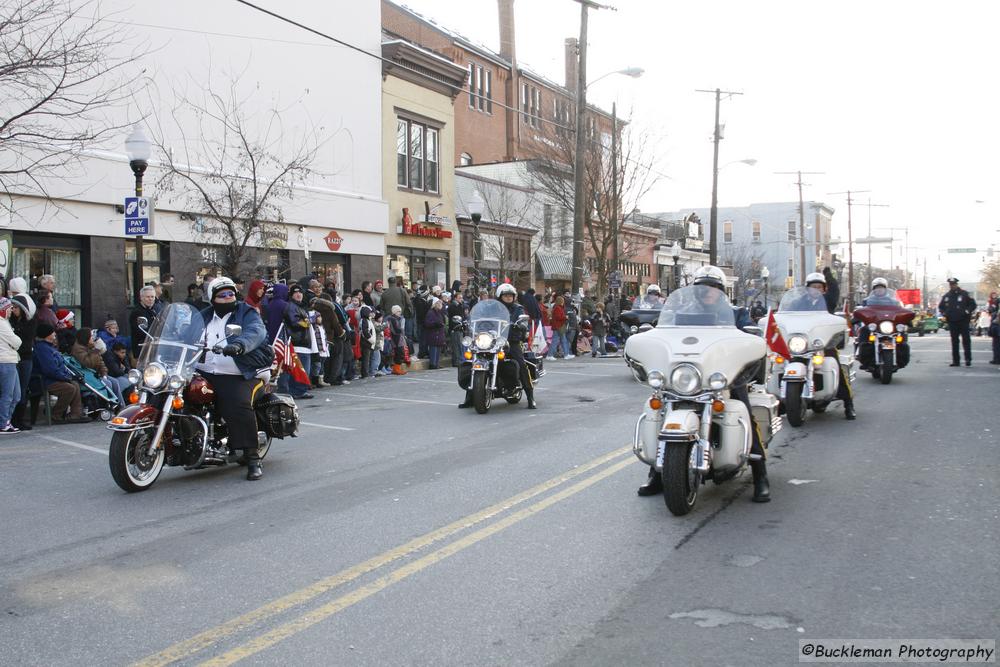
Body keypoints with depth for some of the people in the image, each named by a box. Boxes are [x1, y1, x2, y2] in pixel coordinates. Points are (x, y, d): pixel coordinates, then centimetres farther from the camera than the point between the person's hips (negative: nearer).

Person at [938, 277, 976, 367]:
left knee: (966, 340, -5)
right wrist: (944, 313, 7)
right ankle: (955, 361, 10)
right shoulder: (946, 296, 12)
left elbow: (973, 304, 1)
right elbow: (940, 306, 24)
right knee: (954, 341, 6)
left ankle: (968, 359, -1)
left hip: (963, 321, -4)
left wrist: (967, 311, -11)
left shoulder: (964, 294, 0)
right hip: (952, 322, 4)